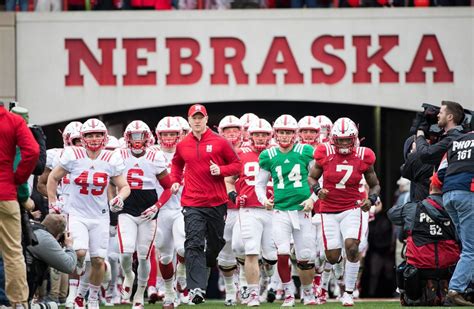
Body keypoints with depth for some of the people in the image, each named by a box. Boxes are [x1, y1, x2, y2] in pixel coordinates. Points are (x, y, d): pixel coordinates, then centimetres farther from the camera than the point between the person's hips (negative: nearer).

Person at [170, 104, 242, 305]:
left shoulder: (219, 142, -1)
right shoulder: (183, 145, 7)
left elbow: (236, 164, 5)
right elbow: (177, 164, 27)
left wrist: (221, 170, -13)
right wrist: (175, 181, 10)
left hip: (217, 203, 0)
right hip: (192, 203, 0)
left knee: (216, 244, 14)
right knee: (194, 245, -13)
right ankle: (196, 289, -19)